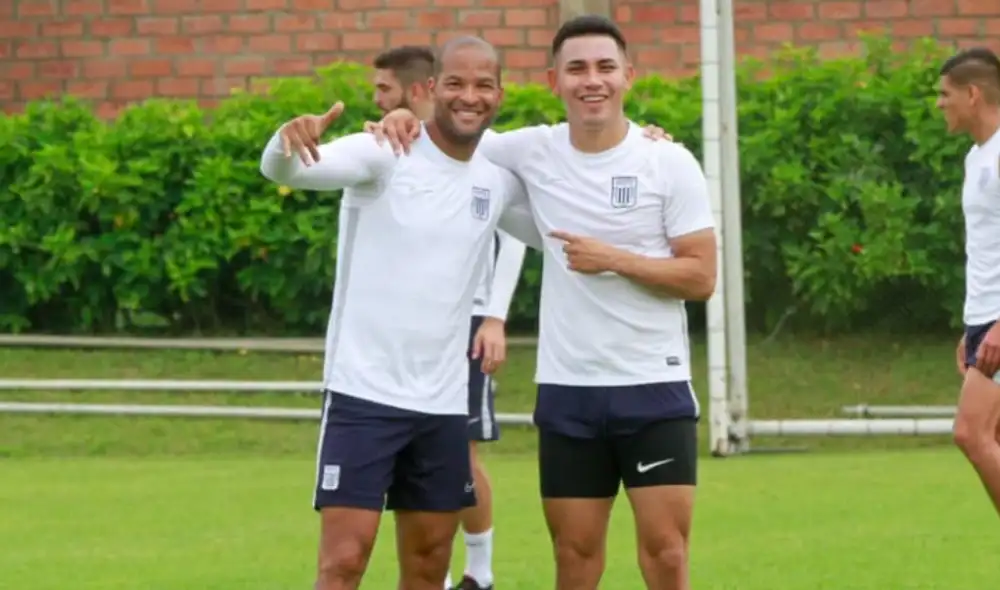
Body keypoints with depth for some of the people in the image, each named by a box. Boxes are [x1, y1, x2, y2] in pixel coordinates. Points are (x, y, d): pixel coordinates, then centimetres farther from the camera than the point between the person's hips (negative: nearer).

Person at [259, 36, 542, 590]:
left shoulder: (501, 179, 6)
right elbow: (283, 170, -25)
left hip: (444, 402, 6)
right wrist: (287, 142, -50)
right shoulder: (385, 154, -10)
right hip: (365, 393, -5)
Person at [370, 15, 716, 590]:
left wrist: (614, 260, -16)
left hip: (654, 386, -2)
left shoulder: (670, 163, -5)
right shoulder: (534, 152, 2)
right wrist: (409, 119, -3)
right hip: (567, 387, 2)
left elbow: (701, 277, -5)